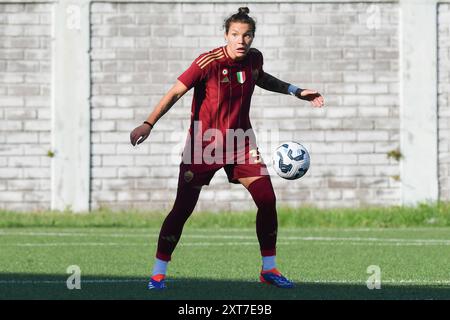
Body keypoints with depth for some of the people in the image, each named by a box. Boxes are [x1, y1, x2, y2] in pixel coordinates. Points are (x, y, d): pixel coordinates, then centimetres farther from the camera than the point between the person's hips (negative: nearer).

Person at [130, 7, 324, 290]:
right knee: (183, 208, -7)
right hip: (204, 144, -5)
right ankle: (158, 273, 5)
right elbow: (176, 92, -18)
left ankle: (269, 269, 10)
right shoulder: (209, 62, -19)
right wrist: (148, 124, -26)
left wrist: (296, 92, 21)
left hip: (241, 143, 5)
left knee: (267, 200, -5)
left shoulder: (254, 58, -2)